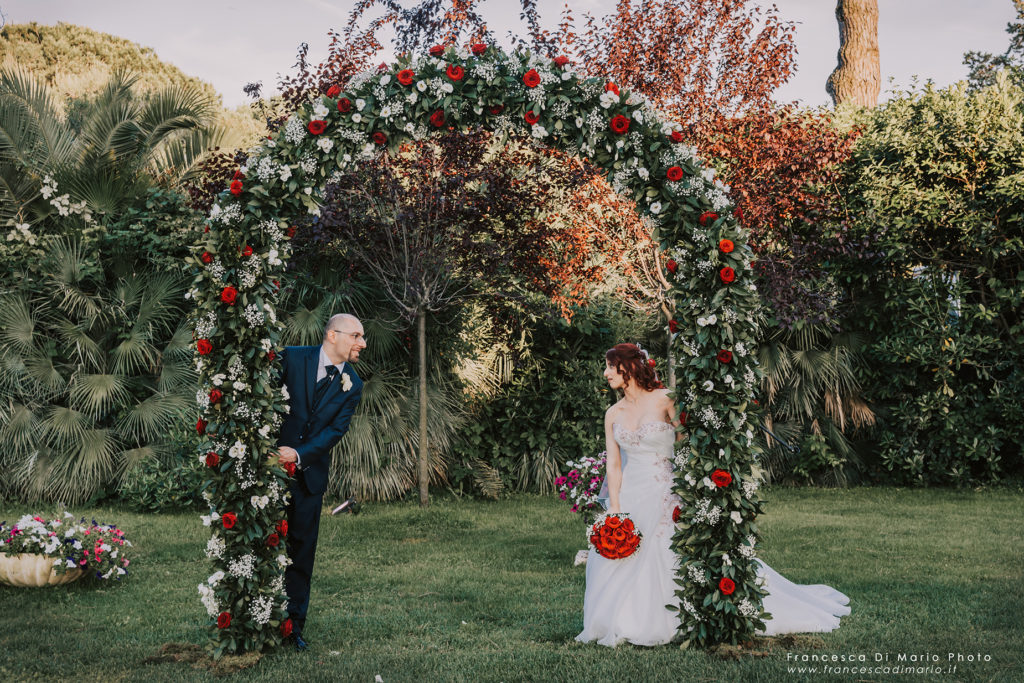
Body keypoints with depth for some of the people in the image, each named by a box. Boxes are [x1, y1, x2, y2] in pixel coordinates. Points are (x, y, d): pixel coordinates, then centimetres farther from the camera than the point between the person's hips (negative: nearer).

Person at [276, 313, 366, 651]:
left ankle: (294, 624, 13)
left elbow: (336, 430, -5)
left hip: (309, 473, 3)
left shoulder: (352, 385, 3)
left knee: (301, 548, 5)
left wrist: (300, 454, -19)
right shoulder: (292, 358, -5)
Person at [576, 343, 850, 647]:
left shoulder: (664, 400, -7)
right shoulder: (613, 414, 6)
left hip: (664, 495, -4)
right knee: (616, 561, -1)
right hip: (629, 497, 4)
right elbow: (613, 465, 2)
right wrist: (615, 509, -8)